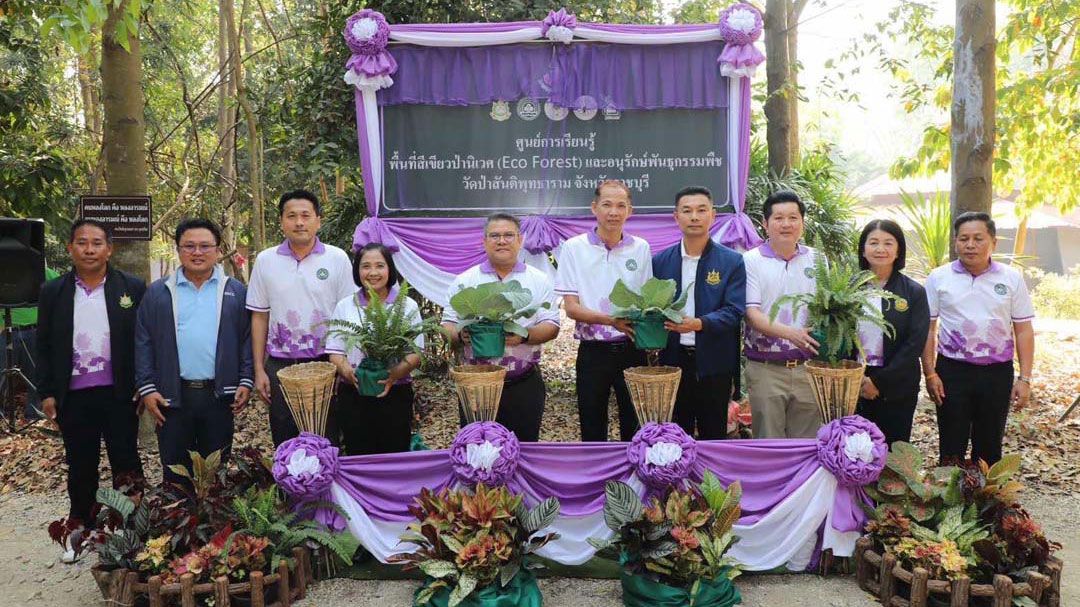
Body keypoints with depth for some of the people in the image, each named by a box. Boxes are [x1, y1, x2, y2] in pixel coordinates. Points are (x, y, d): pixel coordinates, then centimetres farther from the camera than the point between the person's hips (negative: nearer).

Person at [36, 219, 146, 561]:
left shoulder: (132, 288, -1)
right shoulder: (53, 292, 4)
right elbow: (44, 346, 7)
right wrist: (46, 393, 3)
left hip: (119, 394, -2)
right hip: (73, 396, 2)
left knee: (126, 463, 7)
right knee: (80, 467, 13)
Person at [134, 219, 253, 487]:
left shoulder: (236, 291, 5)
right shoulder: (158, 293, 6)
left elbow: (247, 339, 4)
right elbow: (143, 343, 4)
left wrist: (246, 382, -4)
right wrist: (146, 388, -2)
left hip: (219, 395, 0)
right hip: (172, 396, 0)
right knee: (175, 474, 9)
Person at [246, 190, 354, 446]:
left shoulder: (337, 258, -3)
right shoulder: (265, 260, 2)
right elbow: (259, 317, 6)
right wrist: (259, 370, 4)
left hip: (325, 362, -1)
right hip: (280, 365, 2)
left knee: (326, 437, 7)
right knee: (284, 439, 10)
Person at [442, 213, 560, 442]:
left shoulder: (539, 280, 6)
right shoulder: (464, 281, 7)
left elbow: (552, 327, 1)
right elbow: (447, 326, 6)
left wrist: (524, 335, -19)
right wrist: (461, 335, -17)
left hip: (525, 384, 0)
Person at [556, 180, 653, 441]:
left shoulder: (641, 248, 5)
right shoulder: (574, 248, -2)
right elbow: (571, 307, -6)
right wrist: (611, 320, -22)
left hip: (632, 349, 2)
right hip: (593, 351, -1)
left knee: (636, 428, 8)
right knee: (592, 429, 8)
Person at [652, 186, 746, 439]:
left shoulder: (732, 261, -1)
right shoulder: (660, 261, 7)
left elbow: (735, 311, -9)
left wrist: (699, 323, -25)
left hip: (714, 364, -2)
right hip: (673, 360, 2)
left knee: (714, 434, 9)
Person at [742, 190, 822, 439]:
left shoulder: (816, 259, 8)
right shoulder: (751, 260, -2)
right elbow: (751, 313, -10)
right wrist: (789, 332, -25)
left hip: (808, 367, 3)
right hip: (766, 369, -3)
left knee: (808, 439, 9)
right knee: (768, 440, 6)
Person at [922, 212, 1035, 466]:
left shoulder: (1012, 279, 1)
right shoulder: (939, 278, -2)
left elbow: (1023, 330, 3)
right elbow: (928, 328, 0)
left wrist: (1025, 378, -1)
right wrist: (930, 374, -6)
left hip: (998, 372, 1)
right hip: (952, 371, -1)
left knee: (989, 447, 12)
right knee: (951, 447, 7)